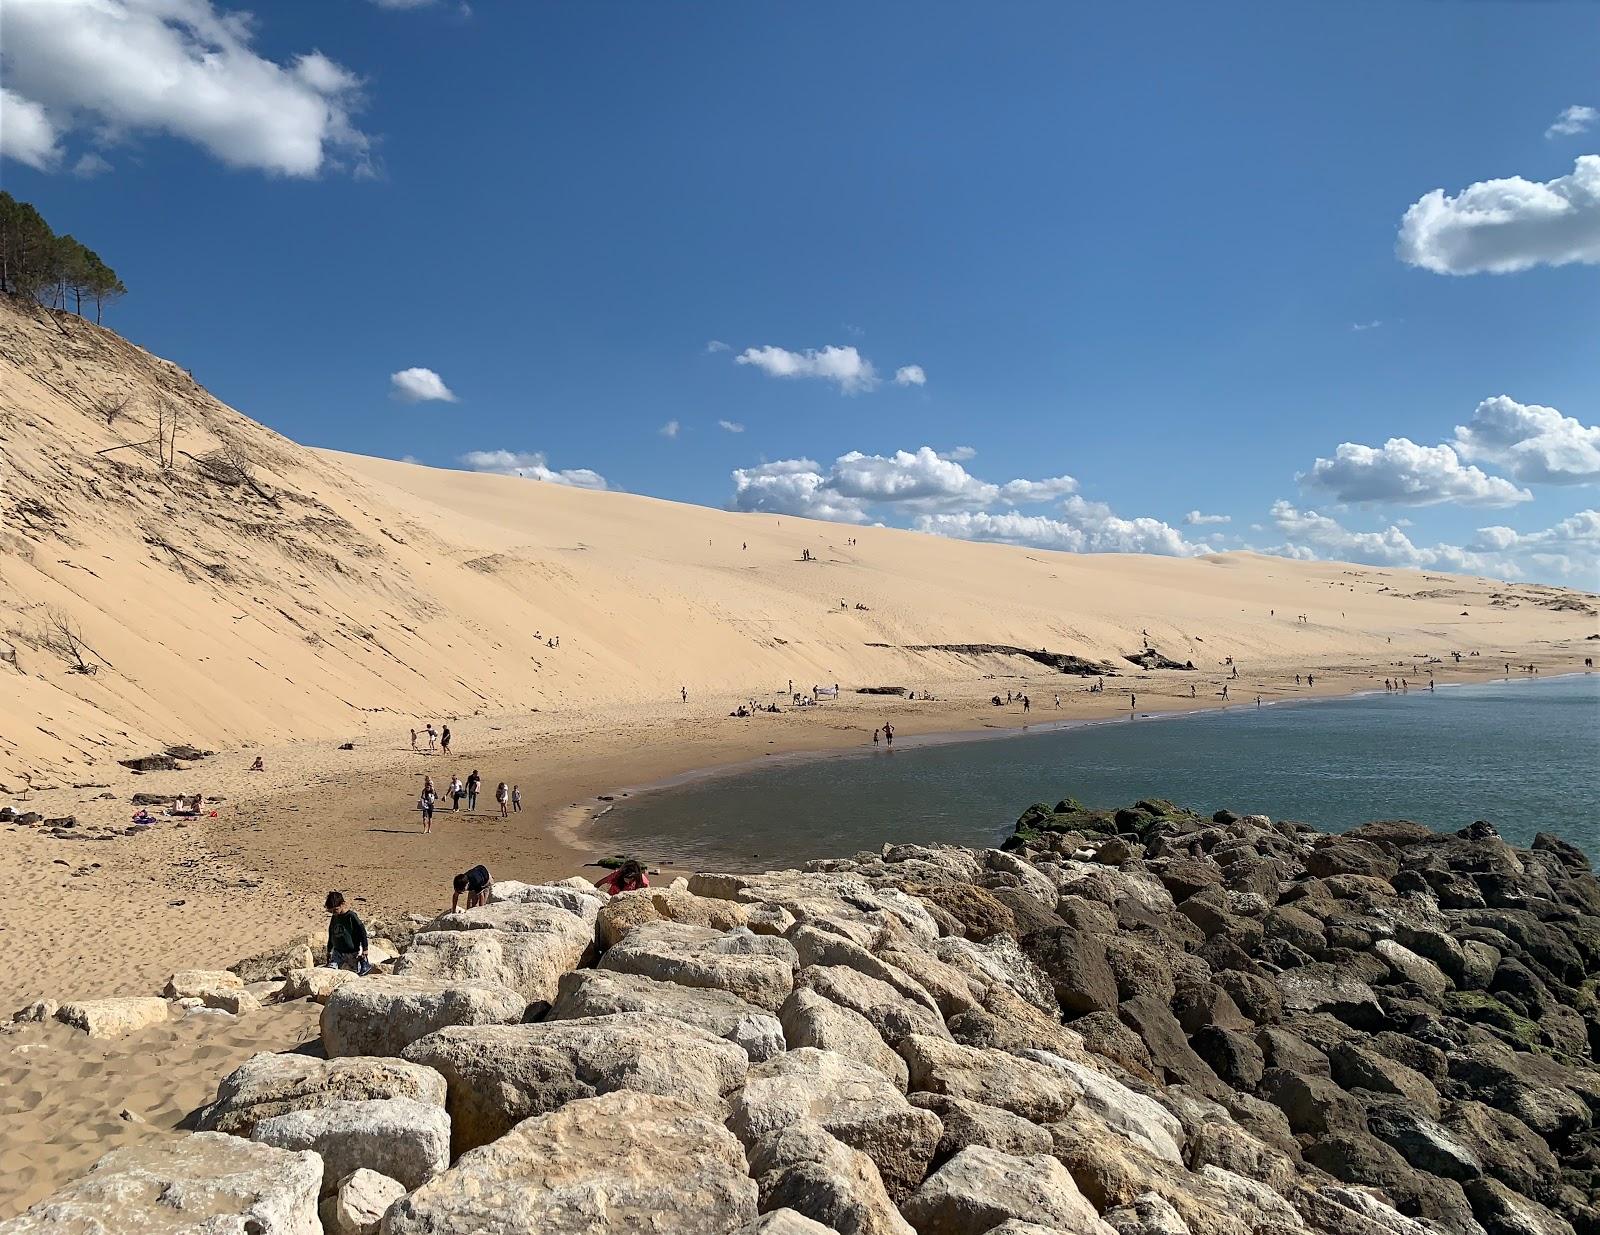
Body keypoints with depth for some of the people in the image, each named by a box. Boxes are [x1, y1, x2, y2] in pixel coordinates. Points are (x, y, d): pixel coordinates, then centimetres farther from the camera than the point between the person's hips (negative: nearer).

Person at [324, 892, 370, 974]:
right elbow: (331, 936, 20)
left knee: (360, 973, 3)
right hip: (337, 952, 5)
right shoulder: (334, 918, 5)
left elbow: (362, 932, -12)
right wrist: (329, 951, 22)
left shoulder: (351, 916, -14)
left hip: (352, 952, -5)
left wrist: (365, 950, -12)